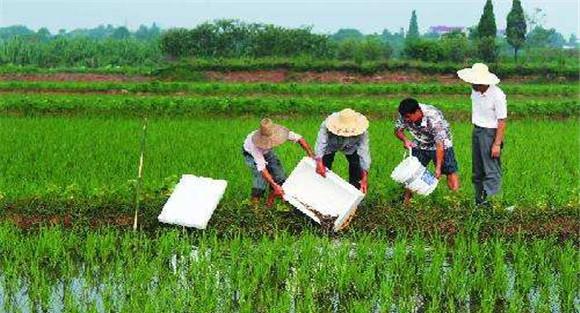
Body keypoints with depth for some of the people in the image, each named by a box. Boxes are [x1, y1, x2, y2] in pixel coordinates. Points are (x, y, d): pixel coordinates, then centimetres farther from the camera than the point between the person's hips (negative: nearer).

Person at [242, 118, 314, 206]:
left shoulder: (278, 133, -35)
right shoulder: (254, 143, -45)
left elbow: (299, 138, -24)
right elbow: (262, 168, -46)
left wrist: (312, 156, -32)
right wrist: (275, 185, -52)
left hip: (267, 152, 5)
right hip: (251, 154, -4)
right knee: (260, 176, -23)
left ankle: (271, 199, 11)